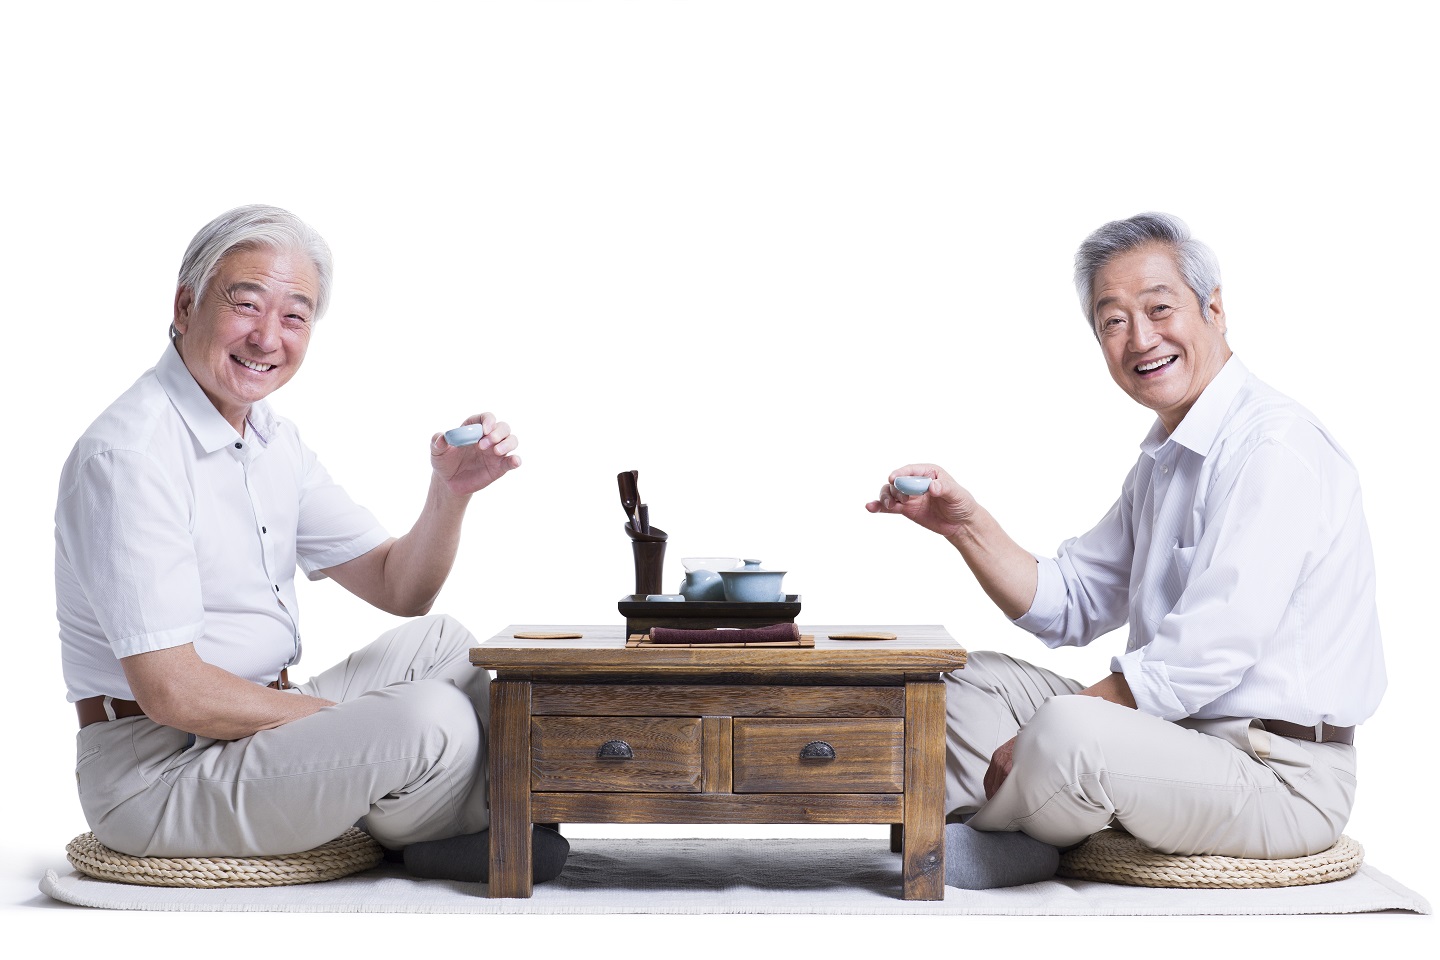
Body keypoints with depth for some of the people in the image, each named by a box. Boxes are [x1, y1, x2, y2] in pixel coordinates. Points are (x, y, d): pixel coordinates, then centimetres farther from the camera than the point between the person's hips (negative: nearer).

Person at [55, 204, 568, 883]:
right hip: (157, 774, -10)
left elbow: (398, 589, 11)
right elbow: (172, 690, -25)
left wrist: (450, 490, -9)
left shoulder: (271, 439, 9)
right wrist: (351, 723, -15)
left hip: (255, 723, 10)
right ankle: (438, 848, 8)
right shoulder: (130, 456, -21)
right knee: (433, 717, -23)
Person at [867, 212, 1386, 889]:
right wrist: (965, 524, 0)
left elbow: (1205, 656, -25)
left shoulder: (1274, 449, -18)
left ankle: (973, 845, -2)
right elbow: (1067, 606, 16)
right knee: (974, 681, 14)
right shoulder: (1163, 459, 15)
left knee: (1069, 733, -33)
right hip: (1175, 736, 10)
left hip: (1280, 778, -10)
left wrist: (1042, 739, -20)